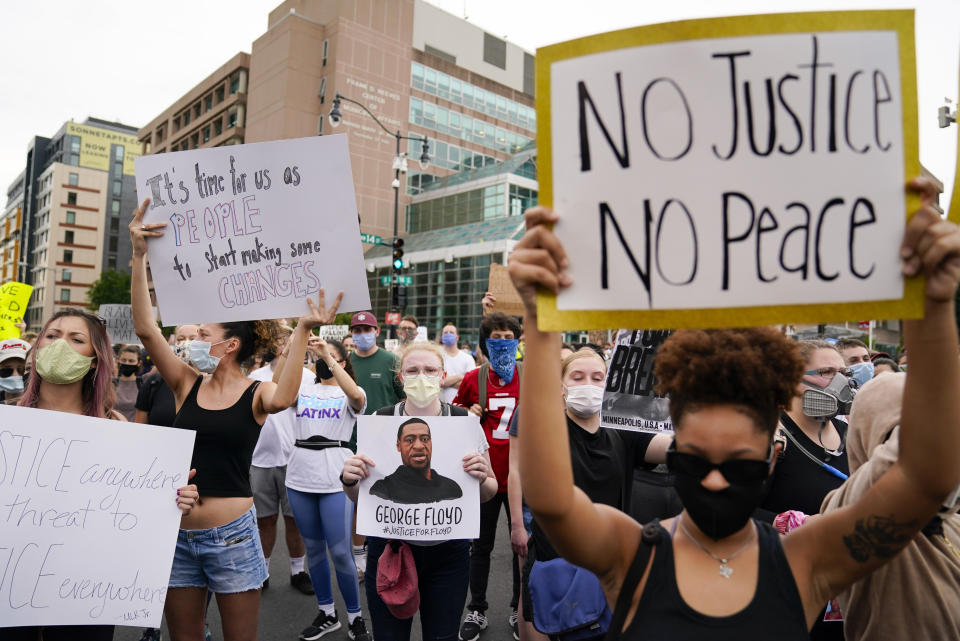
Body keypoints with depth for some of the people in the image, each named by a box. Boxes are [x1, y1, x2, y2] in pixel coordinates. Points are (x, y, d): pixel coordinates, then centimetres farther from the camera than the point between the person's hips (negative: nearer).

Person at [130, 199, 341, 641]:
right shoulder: (187, 384, 2)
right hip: (179, 533, 4)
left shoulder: (256, 392, -8)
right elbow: (145, 329, -9)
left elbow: (282, 399, -33)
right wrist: (139, 255, -15)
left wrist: (302, 332, -42)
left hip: (231, 534, -4)